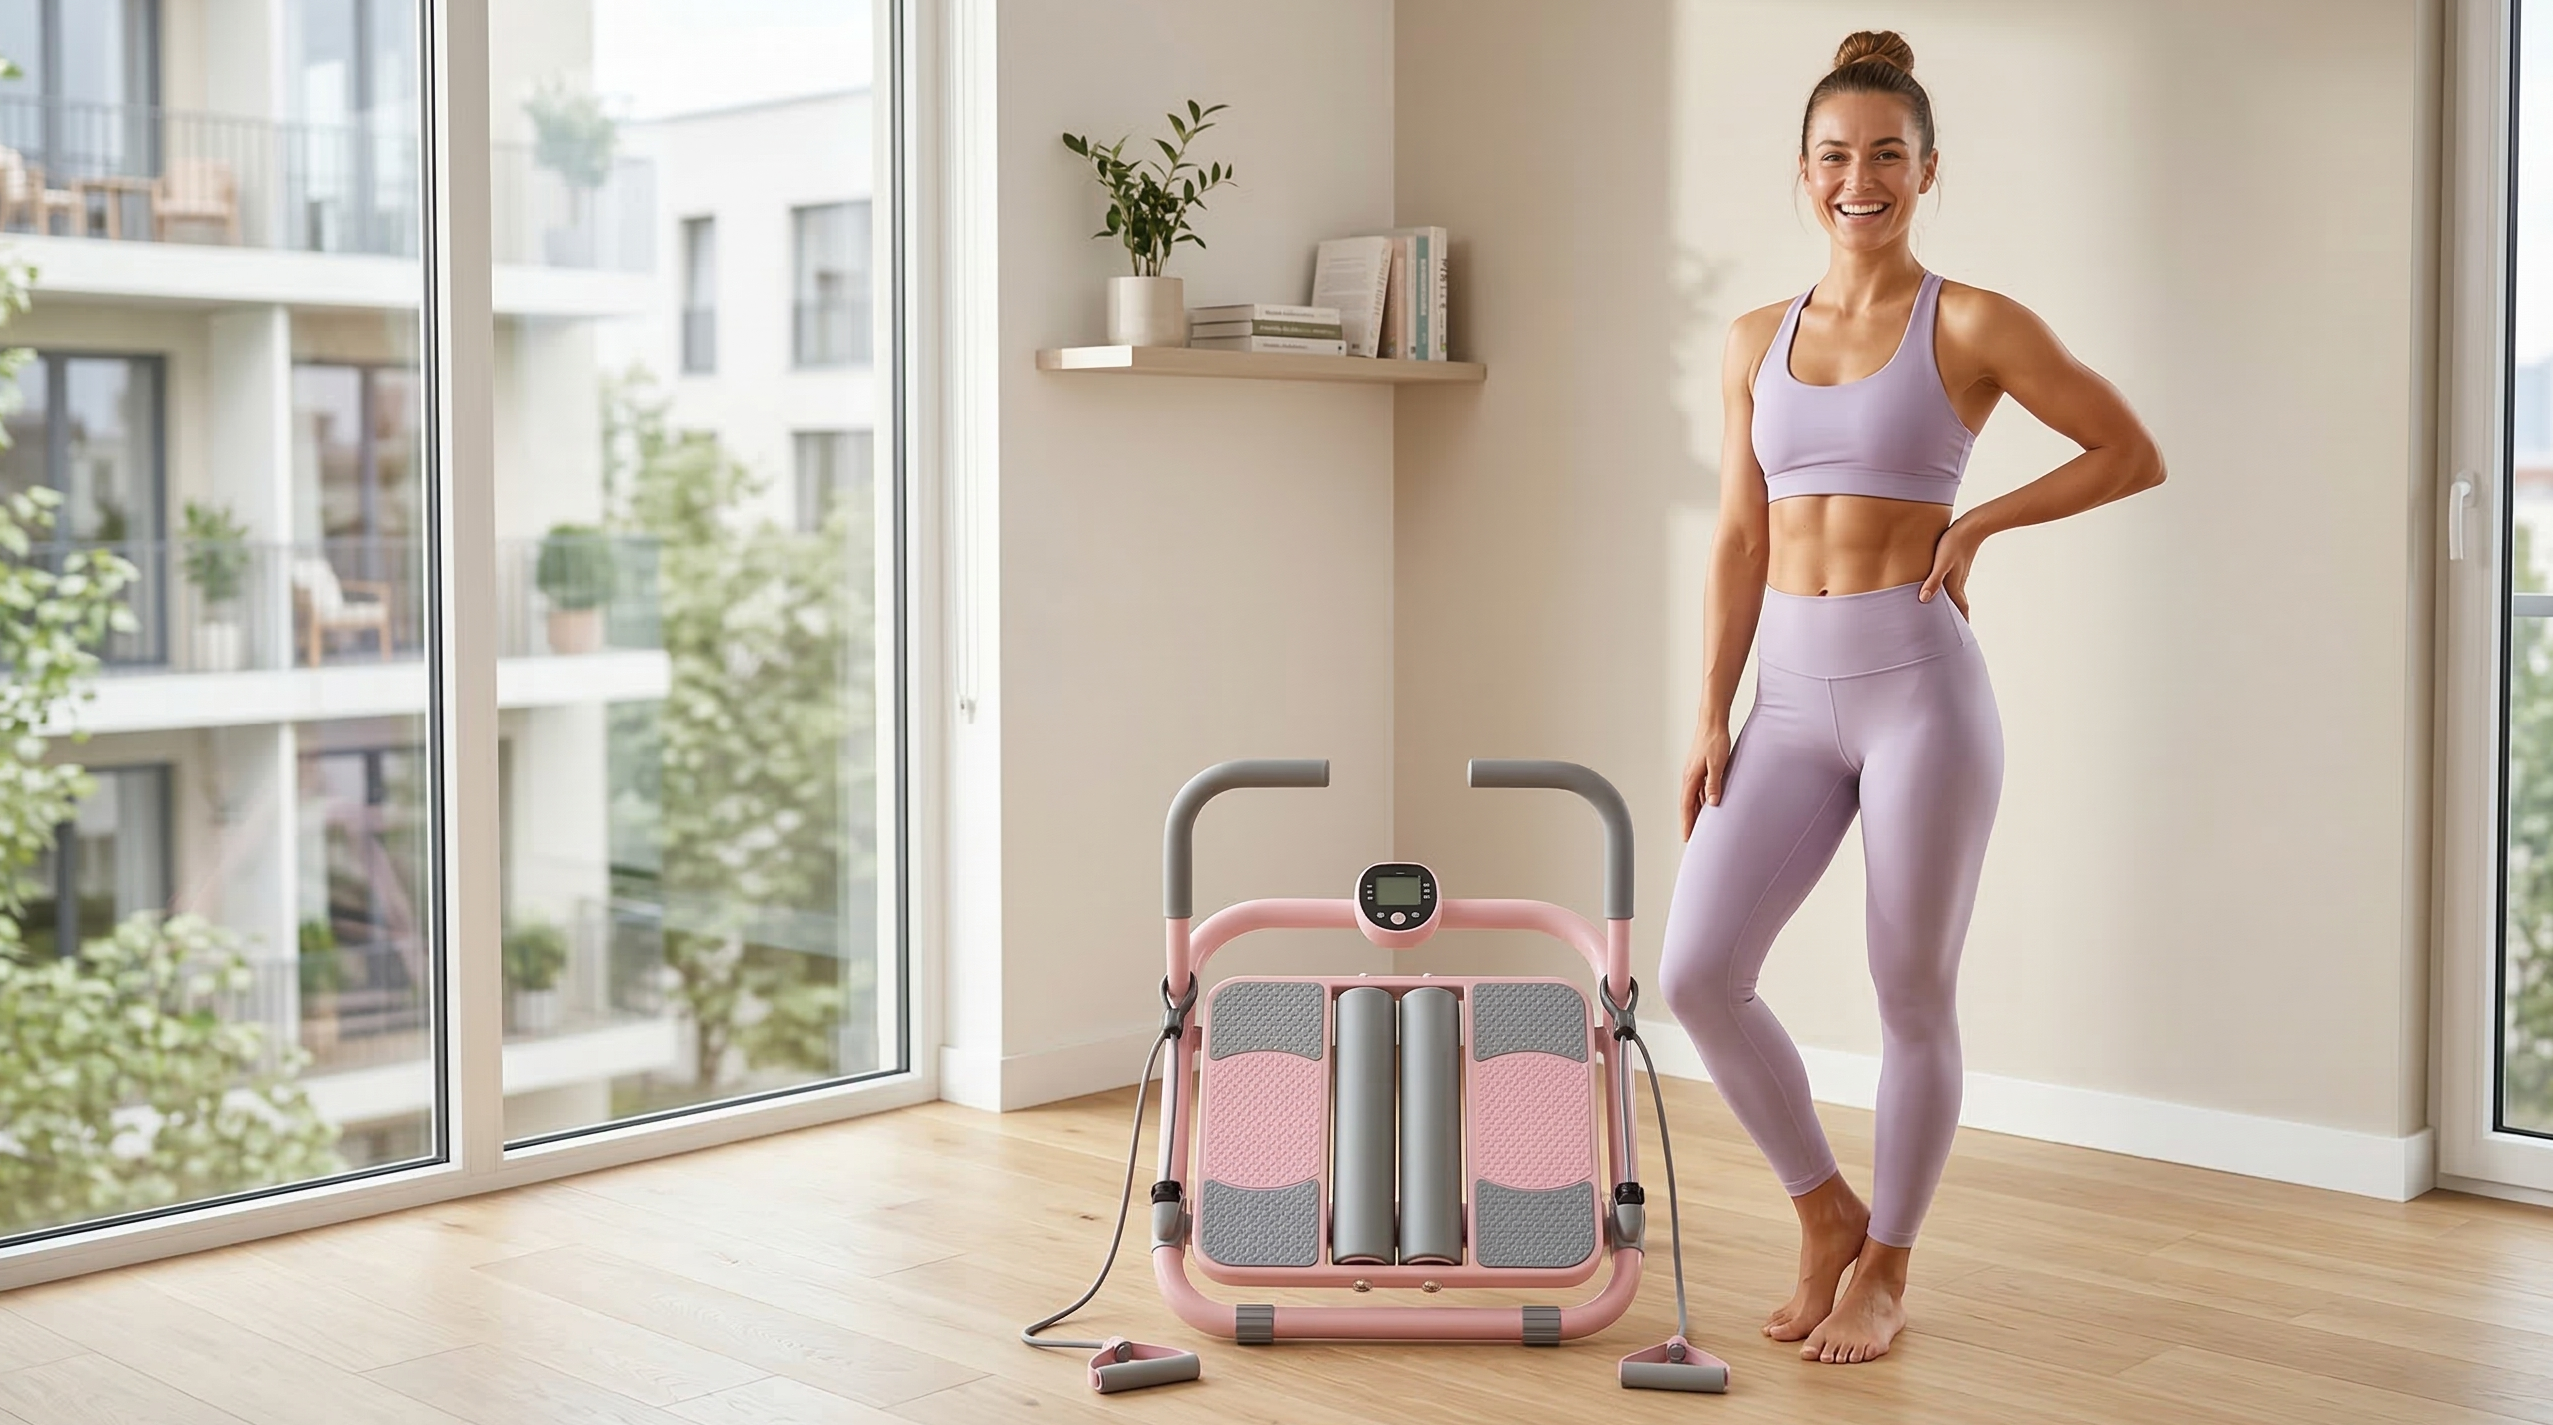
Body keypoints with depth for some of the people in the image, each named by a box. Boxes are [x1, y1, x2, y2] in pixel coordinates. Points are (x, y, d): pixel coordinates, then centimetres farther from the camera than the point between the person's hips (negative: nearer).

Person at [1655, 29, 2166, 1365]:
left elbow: (2133, 455, 3)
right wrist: (1711, 717, 5)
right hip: (1791, 694, 4)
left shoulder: (1973, 326, -3)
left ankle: (1885, 1267, 25)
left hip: (1917, 680, -4)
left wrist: (1977, 523, -5)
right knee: (1695, 972, -5)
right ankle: (1825, 1211, 18)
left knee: (1913, 994, 4)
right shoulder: (1757, 340, 11)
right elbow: (1738, 541, 10)